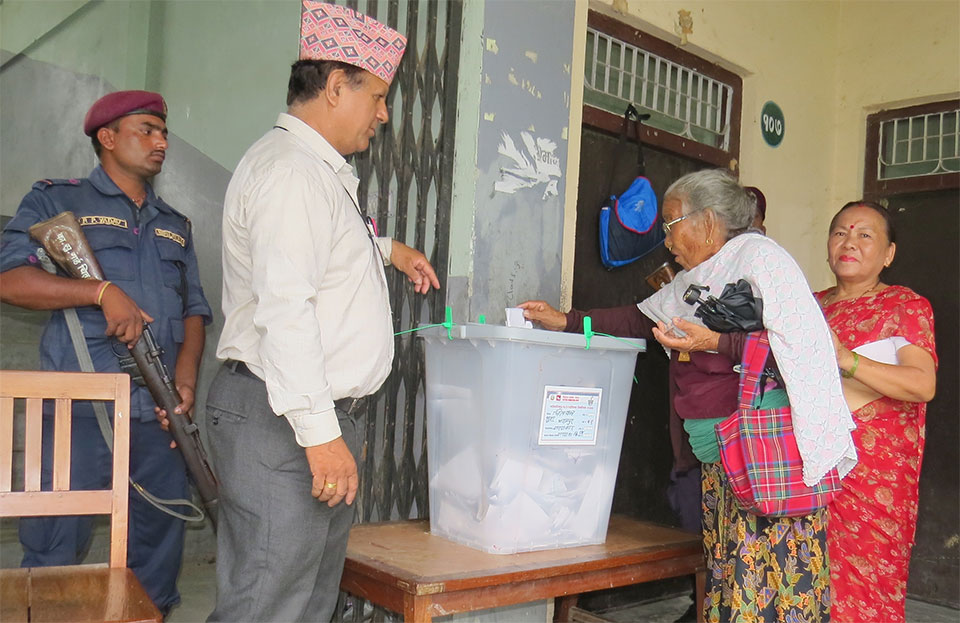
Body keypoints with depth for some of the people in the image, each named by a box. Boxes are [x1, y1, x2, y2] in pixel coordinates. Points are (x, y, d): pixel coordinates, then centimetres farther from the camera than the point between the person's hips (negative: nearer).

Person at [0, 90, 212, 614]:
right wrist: (102, 291, -15)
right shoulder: (57, 201, 8)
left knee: (159, 544, 10)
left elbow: (193, 311, 17)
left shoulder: (176, 226, 22)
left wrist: (186, 375, 0)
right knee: (56, 550, -1)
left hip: (161, 412, 5)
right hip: (81, 412, -4)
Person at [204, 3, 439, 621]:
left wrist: (387, 249, 32)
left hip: (324, 415, 11)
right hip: (282, 422, -11)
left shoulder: (322, 170, 18)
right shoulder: (292, 170, -15)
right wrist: (319, 432, -25)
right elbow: (285, 311, -24)